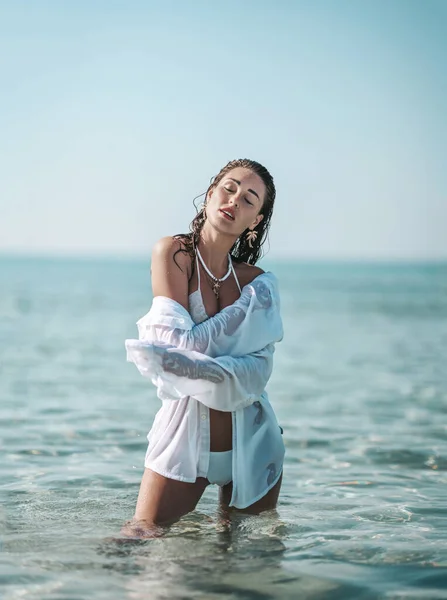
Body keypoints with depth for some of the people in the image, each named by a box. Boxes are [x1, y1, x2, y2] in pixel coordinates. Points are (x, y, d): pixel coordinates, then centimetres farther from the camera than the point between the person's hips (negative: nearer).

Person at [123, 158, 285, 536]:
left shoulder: (259, 282, 4)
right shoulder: (174, 253, -5)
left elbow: (258, 370, -11)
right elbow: (182, 342, -16)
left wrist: (198, 368, -25)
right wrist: (249, 305, -13)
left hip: (251, 442, 4)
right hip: (185, 432, -3)